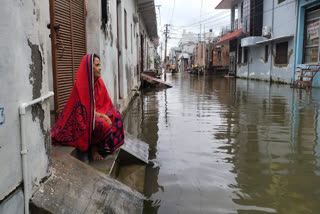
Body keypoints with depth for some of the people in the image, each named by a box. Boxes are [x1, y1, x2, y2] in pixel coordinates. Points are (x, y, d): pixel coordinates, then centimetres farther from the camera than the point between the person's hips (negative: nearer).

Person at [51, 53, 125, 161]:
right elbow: (85, 109, -20)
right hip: (83, 119, -8)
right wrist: (103, 116, -21)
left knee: (116, 115, -8)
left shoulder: (99, 82, 2)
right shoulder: (81, 84, -20)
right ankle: (93, 148, -5)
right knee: (101, 124, -32)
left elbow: (106, 103, 7)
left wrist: (105, 115, -11)